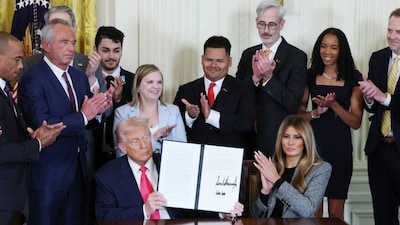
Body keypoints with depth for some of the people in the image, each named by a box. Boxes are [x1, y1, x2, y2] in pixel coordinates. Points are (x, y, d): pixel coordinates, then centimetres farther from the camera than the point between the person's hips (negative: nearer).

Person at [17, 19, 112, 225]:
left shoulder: (79, 77, 10)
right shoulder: (32, 80, -14)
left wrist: (98, 110, -10)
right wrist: (83, 116, -24)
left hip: (79, 168, 7)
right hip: (49, 174, -7)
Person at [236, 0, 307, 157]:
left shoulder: (297, 57, -6)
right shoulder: (248, 55, 8)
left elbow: (293, 104, -11)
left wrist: (269, 77, -21)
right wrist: (255, 77, -13)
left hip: (278, 140, -3)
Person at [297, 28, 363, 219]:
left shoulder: (353, 79, 2)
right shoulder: (310, 76, 6)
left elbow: (356, 122, -1)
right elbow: (299, 114, 8)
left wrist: (334, 105, -16)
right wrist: (317, 112, -11)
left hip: (340, 148, -1)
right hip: (313, 145, 1)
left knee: (336, 212, 5)